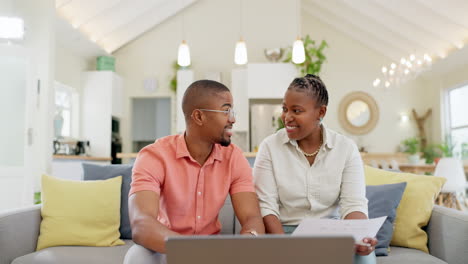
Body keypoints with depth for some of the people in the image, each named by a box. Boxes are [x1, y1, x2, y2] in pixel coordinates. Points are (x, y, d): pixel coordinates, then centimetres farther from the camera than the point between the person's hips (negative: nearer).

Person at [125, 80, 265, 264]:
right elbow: (140, 225, -33)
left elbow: (252, 218, -15)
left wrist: (248, 239, -41)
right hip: (166, 249, -2)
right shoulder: (154, 156, -19)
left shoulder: (234, 158, -7)